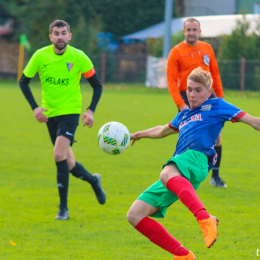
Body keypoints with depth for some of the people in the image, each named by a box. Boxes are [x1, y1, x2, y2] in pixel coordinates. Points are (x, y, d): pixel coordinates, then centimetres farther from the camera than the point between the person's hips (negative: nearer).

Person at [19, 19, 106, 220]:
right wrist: (35, 108, -6)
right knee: (68, 164, 7)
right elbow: (24, 82, 6)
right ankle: (93, 180, 41)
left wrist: (91, 110, -11)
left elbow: (97, 85, 1)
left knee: (59, 154, -22)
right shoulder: (40, 56, -6)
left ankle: (63, 208, -14)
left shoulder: (78, 57, -9)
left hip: (71, 111, -3)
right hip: (50, 114, 3)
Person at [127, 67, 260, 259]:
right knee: (134, 216, -5)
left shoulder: (216, 106, 16)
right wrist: (137, 135, 66)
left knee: (167, 174, -45)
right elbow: (163, 131, 54)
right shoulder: (184, 115, 34)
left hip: (197, 157, -8)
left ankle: (205, 219, -65)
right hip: (175, 173, 8)